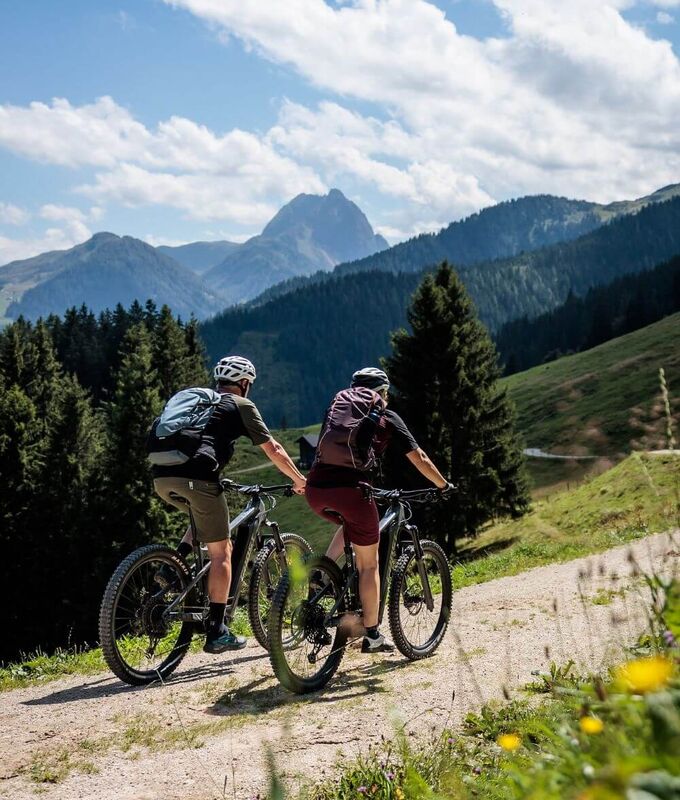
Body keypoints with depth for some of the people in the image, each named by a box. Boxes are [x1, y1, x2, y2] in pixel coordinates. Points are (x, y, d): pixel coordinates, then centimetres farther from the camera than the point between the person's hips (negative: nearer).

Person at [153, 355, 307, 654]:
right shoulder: (241, 405, 13)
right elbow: (273, 450, 13)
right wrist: (300, 480, 26)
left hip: (162, 477, 6)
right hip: (195, 477, -6)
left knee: (203, 515, 34)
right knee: (221, 553, 5)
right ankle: (216, 632, 4)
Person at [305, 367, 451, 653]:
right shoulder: (388, 418, 16)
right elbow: (419, 458, 18)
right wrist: (443, 485, 31)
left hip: (315, 490, 5)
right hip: (350, 490, -5)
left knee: (351, 524, 36)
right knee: (369, 564, 10)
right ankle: (372, 636, 13)